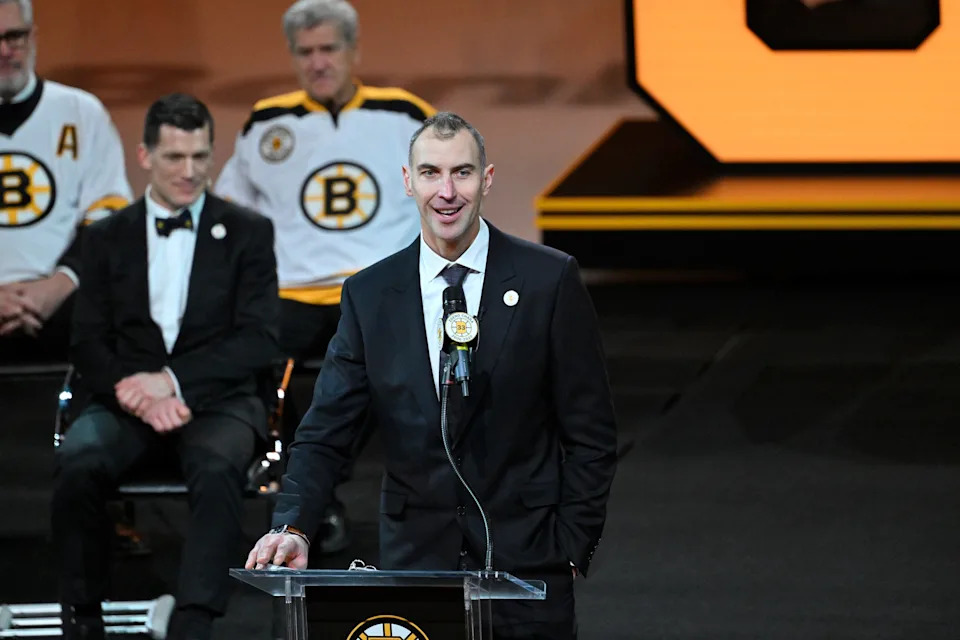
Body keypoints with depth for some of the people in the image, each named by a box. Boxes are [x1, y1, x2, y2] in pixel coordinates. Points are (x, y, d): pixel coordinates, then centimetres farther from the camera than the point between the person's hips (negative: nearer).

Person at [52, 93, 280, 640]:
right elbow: (89, 342, 8)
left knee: (218, 469, -37)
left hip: (218, 400, -1)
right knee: (79, 462, -32)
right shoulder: (108, 237, 14)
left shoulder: (248, 232, 8)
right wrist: (135, 393, -14)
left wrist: (171, 380, -14)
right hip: (129, 402, 2)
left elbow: (260, 341, -1)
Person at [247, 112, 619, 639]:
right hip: (415, 557, 2)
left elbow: (590, 433, 1)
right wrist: (292, 527, -15)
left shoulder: (550, 280, -2)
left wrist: (572, 550, -5)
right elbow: (325, 433, 2)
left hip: (525, 561, -2)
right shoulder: (369, 295, 4)